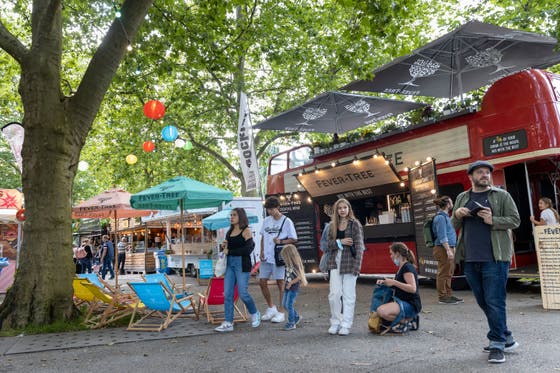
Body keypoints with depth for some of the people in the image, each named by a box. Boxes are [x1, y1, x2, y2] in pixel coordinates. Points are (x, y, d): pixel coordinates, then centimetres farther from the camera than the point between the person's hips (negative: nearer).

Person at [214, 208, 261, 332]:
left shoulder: (246, 231, -4)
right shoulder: (229, 232, 15)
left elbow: (247, 249, -16)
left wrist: (229, 251, -12)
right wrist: (223, 246, 0)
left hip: (242, 264, -6)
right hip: (229, 263, 6)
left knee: (243, 293, -4)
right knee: (227, 294, 0)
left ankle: (255, 314, 22)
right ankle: (228, 323, 4)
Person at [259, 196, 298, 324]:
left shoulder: (286, 221, -6)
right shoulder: (266, 220, 10)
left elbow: (294, 239, -5)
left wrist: (281, 241, -20)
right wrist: (261, 251, 5)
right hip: (266, 257, 6)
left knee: (280, 283, 1)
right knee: (262, 282, 6)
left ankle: (280, 312, 12)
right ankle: (271, 308, 24)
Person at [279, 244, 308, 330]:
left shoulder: (296, 265, -17)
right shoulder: (288, 265, 8)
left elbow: (299, 276, -19)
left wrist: (290, 283, -16)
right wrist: (284, 284, 7)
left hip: (294, 288, -9)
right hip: (287, 288, 9)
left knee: (289, 305, -7)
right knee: (284, 304, 12)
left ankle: (291, 323, 6)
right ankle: (297, 317, 30)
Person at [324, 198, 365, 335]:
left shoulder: (355, 224, -2)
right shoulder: (333, 225, 11)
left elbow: (359, 246, -6)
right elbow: (329, 244, 8)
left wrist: (357, 266, -14)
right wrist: (340, 242, -12)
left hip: (349, 261, -3)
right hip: (335, 262, 3)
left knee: (348, 294, 1)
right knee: (334, 293, -1)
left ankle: (346, 325, 10)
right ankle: (335, 322, 14)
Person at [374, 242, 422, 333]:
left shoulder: (407, 267, -15)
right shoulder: (401, 267, 15)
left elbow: (413, 288, -26)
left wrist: (394, 282, -24)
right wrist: (384, 282, 11)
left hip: (411, 305, -11)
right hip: (403, 302, 11)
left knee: (381, 311, -30)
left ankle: (406, 322, -8)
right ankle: (409, 318, 11)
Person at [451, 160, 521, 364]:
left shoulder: (501, 196, 3)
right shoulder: (462, 198, 14)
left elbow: (515, 220, -1)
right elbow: (454, 227, 18)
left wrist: (493, 220, -16)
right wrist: (457, 215, -4)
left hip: (494, 258, -5)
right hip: (470, 259, 5)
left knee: (494, 302, -6)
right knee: (484, 303, 11)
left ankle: (497, 345, 4)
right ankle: (506, 338, 27)